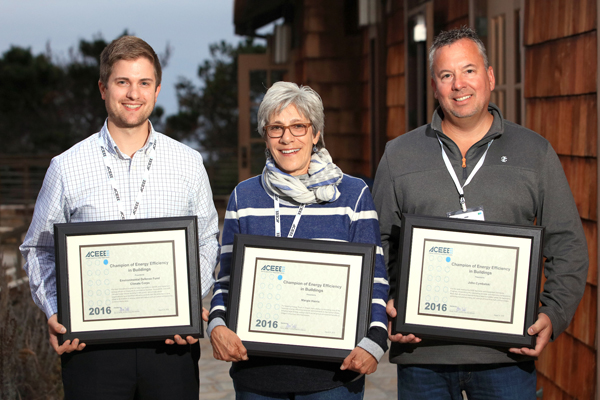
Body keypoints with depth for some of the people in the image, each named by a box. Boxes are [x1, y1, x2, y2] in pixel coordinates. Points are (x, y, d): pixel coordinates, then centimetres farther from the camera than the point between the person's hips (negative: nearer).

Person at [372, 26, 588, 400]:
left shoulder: (535, 152, 8)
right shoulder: (399, 155, 9)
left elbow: (567, 244, 8)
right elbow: (378, 244, 11)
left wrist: (553, 315, -5)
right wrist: (388, 306, -5)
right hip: (422, 353, 1)